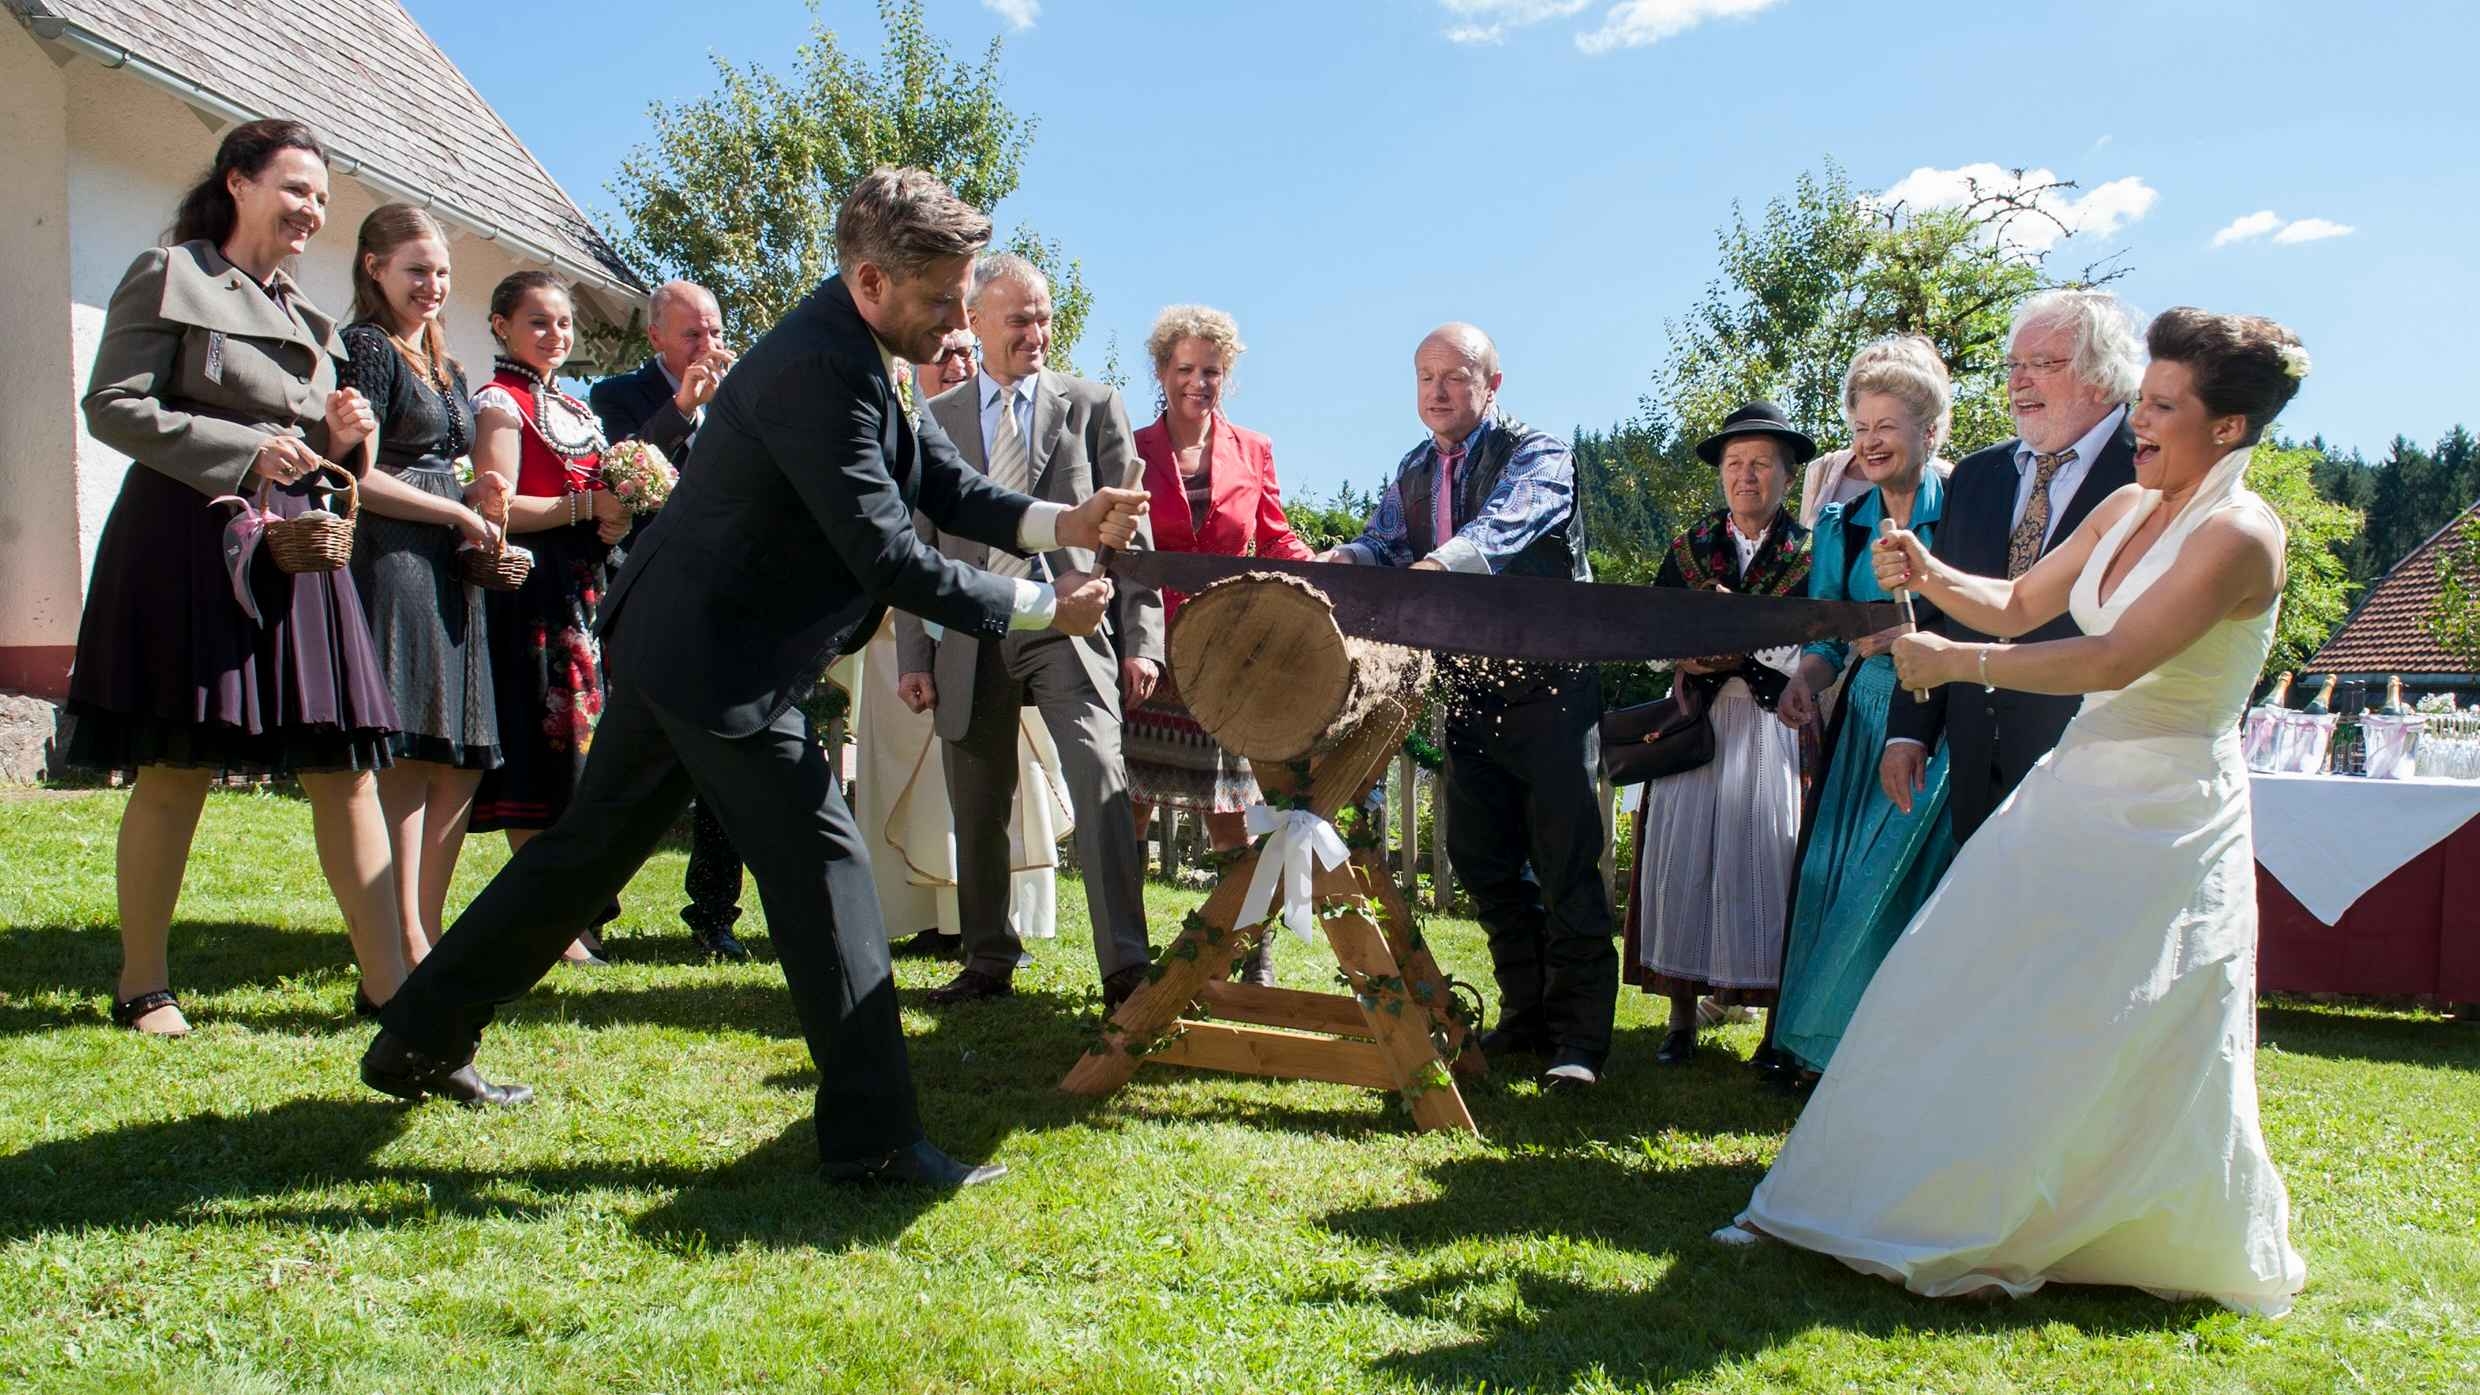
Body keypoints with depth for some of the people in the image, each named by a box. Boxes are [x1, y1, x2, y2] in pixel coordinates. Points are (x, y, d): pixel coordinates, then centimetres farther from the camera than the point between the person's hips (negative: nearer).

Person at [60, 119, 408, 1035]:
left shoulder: (304, 314, 20)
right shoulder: (168, 277, 1)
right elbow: (111, 406, -7)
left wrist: (340, 438, 2)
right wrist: (246, 452, -16)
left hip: (295, 547, 6)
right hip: (189, 542, -6)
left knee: (346, 770, -1)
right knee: (174, 772, 0)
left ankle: (386, 976, 1)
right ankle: (143, 985, 14)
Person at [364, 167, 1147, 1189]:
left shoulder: (845, 350, 10)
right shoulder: (821, 369, -23)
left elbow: (942, 481, 10)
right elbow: (885, 555, -25)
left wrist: (1057, 523, -6)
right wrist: (1039, 608, -18)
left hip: (680, 643, 11)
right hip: (721, 661, -11)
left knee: (589, 849, 17)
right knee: (822, 868, -7)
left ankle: (419, 1042, 30)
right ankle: (872, 1138, -1)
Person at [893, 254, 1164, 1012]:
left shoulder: (1094, 405, 8)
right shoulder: (935, 420, 12)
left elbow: (1130, 530, 5)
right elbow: (917, 547, 11)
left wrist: (1140, 639, -4)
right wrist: (914, 656, 3)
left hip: (1069, 624, -2)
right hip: (970, 636, 2)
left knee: (1101, 781, -17)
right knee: (976, 811, 9)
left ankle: (1125, 968, -16)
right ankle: (988, 962, 24)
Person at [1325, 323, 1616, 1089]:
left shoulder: (1537, 453, -7)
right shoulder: (1411, 474, 14)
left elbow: (1503, 527, -27)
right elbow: (1380, 543, 1)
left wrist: (1430, 568, -45)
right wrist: (1333, 564, -23)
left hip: (1548, 680, -6)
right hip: (1469, 685, 7)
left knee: (1566, 861, -6)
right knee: (1480, 855, 10)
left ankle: (1578, 1038, 1)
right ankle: (1527, 1012, 24)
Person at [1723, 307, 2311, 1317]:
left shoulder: (2238, 534, -18)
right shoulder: (2128, 508, 8)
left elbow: (2114, 658, -25)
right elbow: (2019, 606, 12)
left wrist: (1957, 661, -22)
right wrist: (1930, 577, -7)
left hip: (2163, 820, -8)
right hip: (2074, 795, 8)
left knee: (2129, 1049, -1)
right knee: (1976, 999, 9)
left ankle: (2208, 1248, 22)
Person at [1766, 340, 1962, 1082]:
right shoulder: (1841, 525, 10)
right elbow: (1826, 636, 11)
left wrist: (1911, 632, -21)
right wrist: (1807, 680, -8)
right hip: (1863, 721, 5)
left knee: (1898, 877, -7)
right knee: (1832, 871, 2)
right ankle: (1812, 1044, 15)